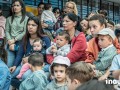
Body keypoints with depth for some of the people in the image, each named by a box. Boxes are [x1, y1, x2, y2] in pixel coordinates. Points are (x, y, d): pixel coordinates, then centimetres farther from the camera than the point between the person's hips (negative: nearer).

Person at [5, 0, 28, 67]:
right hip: (10, 44, 3)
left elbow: (25, 32, -4)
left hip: (21, 43, -3)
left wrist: (14, 40, -8)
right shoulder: (9, 19, 16)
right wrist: (10, 41, -6)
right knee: (9, 65, -4)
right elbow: (7, 31, 10)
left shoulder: (26, 18, 2)